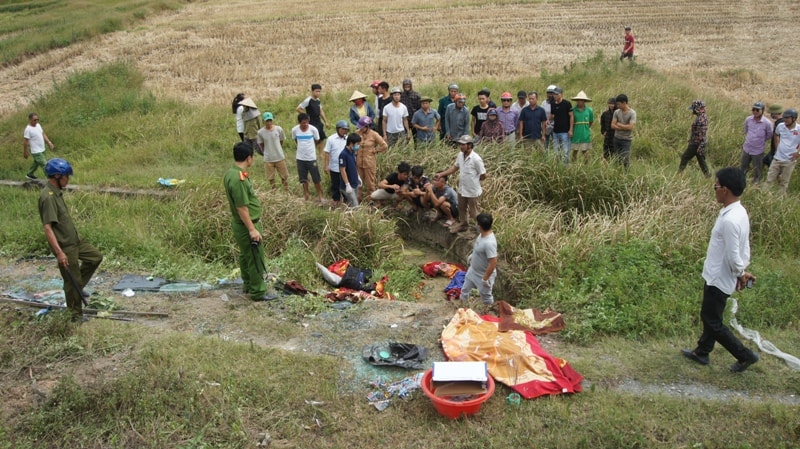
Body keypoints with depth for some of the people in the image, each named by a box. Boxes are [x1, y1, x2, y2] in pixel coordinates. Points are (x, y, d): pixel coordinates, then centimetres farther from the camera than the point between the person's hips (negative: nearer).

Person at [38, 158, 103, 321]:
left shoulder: (57, 192, 6)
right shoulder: (48, 197, -23)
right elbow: (47, 228, -27)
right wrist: (59, 252, -29)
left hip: (75, 240, 9)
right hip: (64, 246, -9)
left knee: (96, 257, 20)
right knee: (72, 281, 3)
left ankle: (77, 287, 28)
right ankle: (76, 315, 17)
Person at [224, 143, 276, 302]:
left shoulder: (232, 173, 4)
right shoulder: (238, 179, -28)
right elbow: (241, 207, -27)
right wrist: (252, 229, -22)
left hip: (241, 224, 10)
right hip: (246, 226, -10)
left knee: (245, 255, 23)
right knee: (255, 258, 2)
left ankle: (248, 284, 38)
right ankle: (258, 292, 12)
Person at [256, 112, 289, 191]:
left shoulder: (278, 129, -11)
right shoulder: (260, 132, -11)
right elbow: (261, 144, 3)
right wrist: (266, 152, 8)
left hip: (280, 157, 0)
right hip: (268, 159, 0)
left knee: (284, 176, 11)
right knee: (271, 178, 12)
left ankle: (287, 190, 29)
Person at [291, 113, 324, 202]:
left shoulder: (313, 129, -14)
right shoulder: (294, 130, -9)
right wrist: (302, 147, 10)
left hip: (311, 158, -2)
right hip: (300, 158, 2)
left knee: (316, 179, 5)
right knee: (304, 179, 14)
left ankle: (320, 196, 20)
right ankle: (306, 196, 29)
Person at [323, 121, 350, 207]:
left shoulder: (348, 139, -2)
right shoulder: (331, 139, -8)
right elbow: (327, 153, -5)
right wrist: (326, 166, -8)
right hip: (334, 168, -2)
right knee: (335, 185, 10)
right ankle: (335, 199, 28)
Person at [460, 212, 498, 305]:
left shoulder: (489, 243, -39)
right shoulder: (483, 234, -11)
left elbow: (493, 263, -35)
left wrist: (485, 279, -26)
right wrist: (472, 255, 25)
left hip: (483, 275, -9)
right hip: (473, 270, 9)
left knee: (486, 296, 17)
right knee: (465, 289, 27)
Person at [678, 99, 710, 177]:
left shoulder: (701, 120, -21)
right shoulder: (703, 117, 10)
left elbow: (702, 134, -25)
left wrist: (701, 147, -26)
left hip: (696, 144, -10)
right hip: (699, 143, 10)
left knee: (684, 157, -1)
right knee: (701, 159, 13)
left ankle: (679, 174, 5)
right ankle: (707, 175, 15)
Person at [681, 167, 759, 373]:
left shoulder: (729, 220, -30)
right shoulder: (740, 212, 2)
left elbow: (734, 257, -25)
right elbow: (743, 248, 10)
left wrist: (741, 274, -8)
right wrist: (742, 272, 12)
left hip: (719, 279, -10)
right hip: (719, 276, 10)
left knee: (712, 321, 7)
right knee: (710, 316, 22)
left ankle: (744, 355, 17)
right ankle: (702, 352, 36)